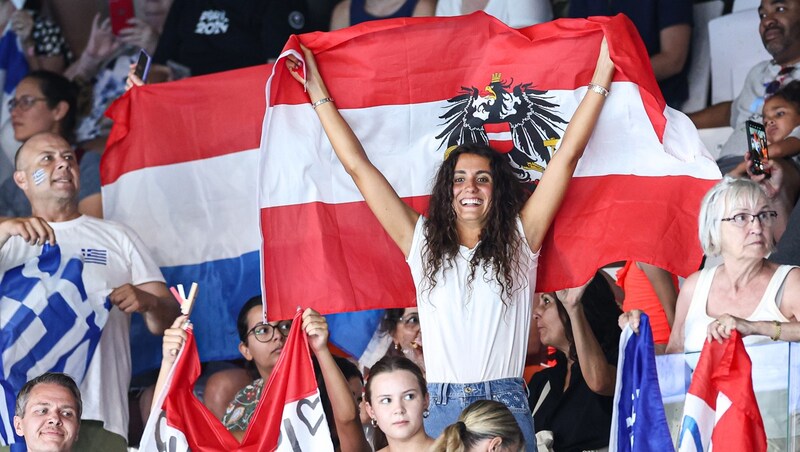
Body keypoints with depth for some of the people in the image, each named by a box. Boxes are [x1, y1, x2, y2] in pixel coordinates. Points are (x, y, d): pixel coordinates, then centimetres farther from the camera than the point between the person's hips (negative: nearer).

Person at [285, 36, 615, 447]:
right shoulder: (424, 243, 12)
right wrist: (318, 94, 18)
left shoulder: (518, 242, 9)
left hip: (506, 408, -1)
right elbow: (358, 167, 15)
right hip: (440, 408, 1)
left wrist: (601, 77, 7)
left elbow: (567, 156, 8)